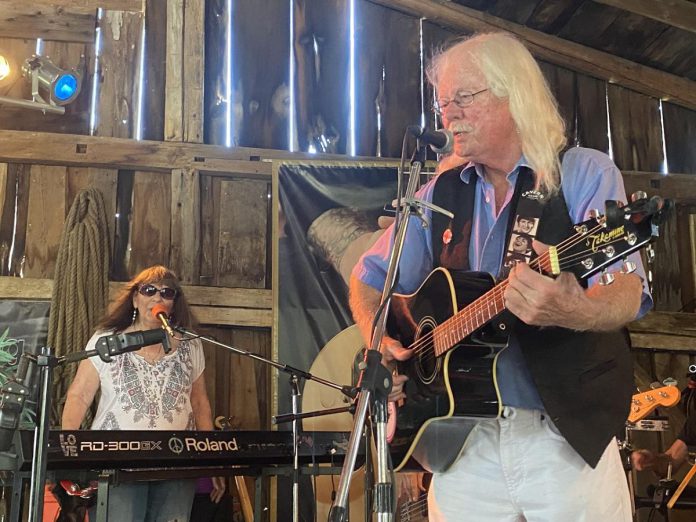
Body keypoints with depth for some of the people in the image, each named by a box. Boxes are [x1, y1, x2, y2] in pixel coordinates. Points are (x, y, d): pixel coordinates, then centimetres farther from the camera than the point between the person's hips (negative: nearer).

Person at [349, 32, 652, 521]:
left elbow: (627, 293, -17)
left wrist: (570, 311, -39)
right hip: (462, 439, 3)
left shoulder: (585, 174, -3)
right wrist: (377, 341, -4)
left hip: (571, 438, -3)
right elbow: (370, 278, 17)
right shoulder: (440, 194, 10)